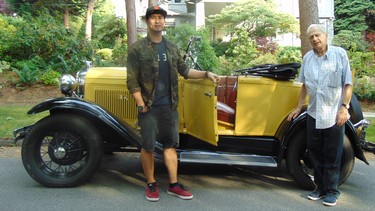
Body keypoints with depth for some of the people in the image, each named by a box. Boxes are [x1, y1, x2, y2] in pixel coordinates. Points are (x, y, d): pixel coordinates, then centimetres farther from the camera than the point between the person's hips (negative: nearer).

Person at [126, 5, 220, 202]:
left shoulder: (172, 48, 8)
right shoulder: (137, 48, -6)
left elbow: (184, 70, 16)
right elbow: (132, 80, -9)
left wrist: (206, 74, 5)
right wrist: (141, 105, -14)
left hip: (169, 106, 4)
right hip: (149, 107, -4)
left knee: (170, 144, 9)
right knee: (148, 146, 3)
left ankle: (173, 184, 19)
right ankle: (151, 184, 20)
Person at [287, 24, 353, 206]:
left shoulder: (339, 54, -5)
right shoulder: (307, 58, 7)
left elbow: (348, 84, -6)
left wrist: (344, 107, -13)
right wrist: (299, 107, 16)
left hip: (334, 114, -4)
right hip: (313, 114, 5)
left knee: (332, 155, 4)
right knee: (315, 152, 12)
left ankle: (332, 191, 18)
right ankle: (320, 187, 27)